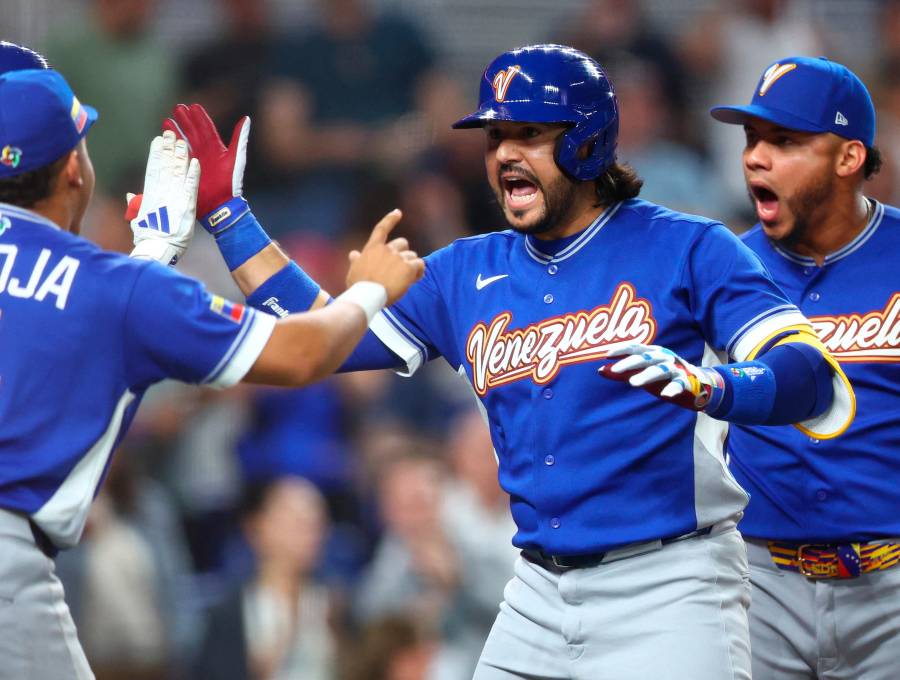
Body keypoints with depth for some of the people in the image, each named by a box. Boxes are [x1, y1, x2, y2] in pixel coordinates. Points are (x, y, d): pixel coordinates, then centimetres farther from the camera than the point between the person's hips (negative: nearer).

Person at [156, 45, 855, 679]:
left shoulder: (689, 249, -5)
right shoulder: (468, 273, 13)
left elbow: (815, 379, -15)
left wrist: (706, 386, -36)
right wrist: (227, 214, 11)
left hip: (666, 592, -5)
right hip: (541, 594, 6)